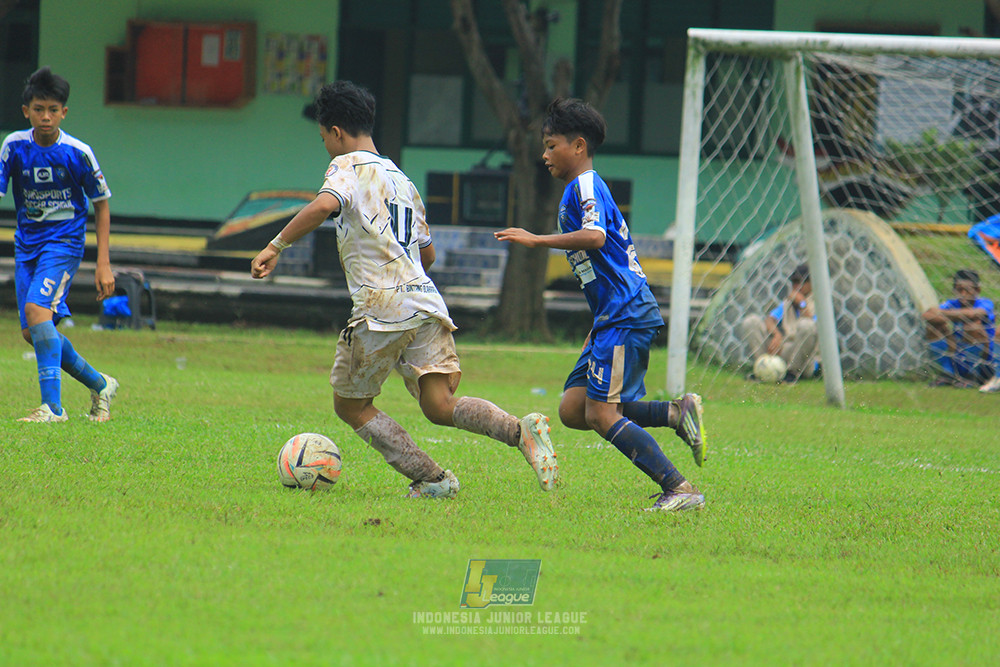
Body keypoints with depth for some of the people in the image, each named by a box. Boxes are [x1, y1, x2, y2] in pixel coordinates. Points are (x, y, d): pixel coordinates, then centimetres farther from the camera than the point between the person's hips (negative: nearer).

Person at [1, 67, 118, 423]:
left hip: (65, 240, -5)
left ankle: (53, 405, -27)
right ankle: (99, 385, 25)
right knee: (33, 333, 4)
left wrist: (104, 264, -4)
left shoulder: (77, 153, -11)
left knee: (36, 307, -26)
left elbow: (101, 205, -1)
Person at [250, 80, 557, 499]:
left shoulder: (347, 166, 1)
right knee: (440, 405, -4)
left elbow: (325, 205, -22)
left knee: (350, 405, 9)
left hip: (381, 308, -7)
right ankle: (522, 431, -28)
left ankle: (432, 479, 0)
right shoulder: (401, 179, 26)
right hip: (426, 301, 7)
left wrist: (276, 246, -17)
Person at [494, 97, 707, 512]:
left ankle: (679, 489, -18)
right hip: (613, 318, 10)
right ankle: (678, 412, 1)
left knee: (600, 413, -14)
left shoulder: (586, 186, -8)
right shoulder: (578, 190, 24)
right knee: (572, 409, 5)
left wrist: (537, 241, -25)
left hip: (625, 317, -10)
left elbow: (594, 236, -28)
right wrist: (598, 330, 30)